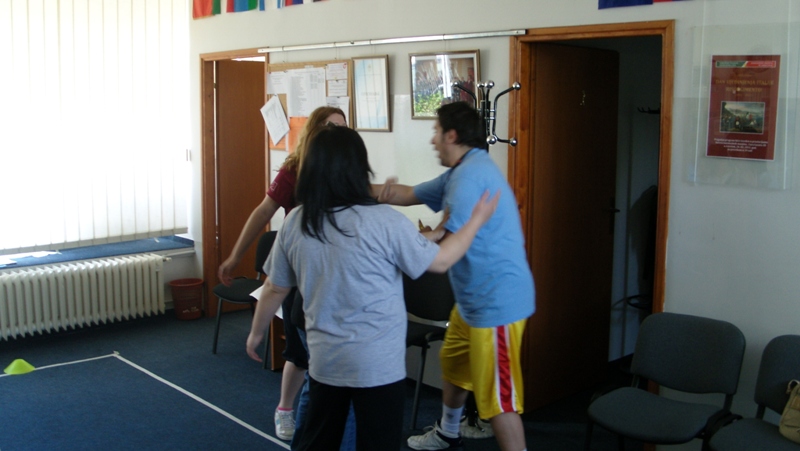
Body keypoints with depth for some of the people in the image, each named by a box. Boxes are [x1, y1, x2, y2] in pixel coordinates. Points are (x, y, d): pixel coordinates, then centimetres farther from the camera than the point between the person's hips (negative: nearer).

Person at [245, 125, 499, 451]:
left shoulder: (295, 223, -3)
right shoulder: (384, 222, -17)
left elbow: (274, 289, 7)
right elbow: (440, 261, -6)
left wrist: (257, 332, 24)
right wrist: (477, 219, 7)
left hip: (324, 360, 5)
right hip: (378, 367, -4)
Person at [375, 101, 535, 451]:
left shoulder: (470, 175, -20)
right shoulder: (461, 172, 14)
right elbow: (411, 195, 21)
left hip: (496, 301, -11)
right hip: (474, 299, 11)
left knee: (497, 396, -7)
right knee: (453, 364, 28)